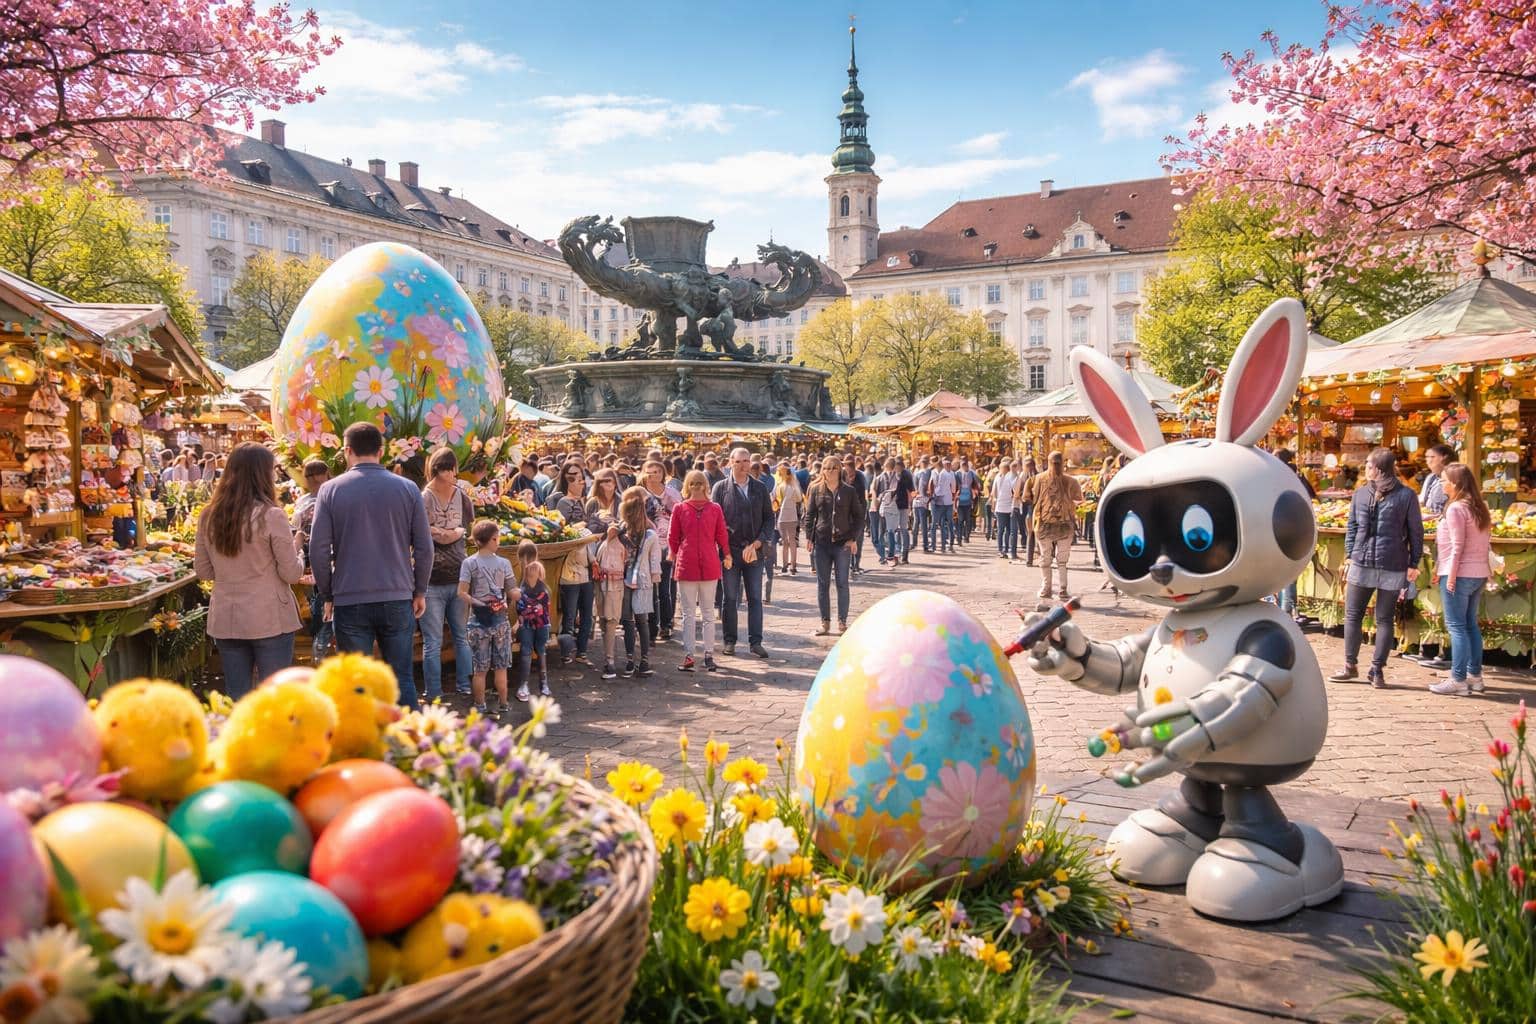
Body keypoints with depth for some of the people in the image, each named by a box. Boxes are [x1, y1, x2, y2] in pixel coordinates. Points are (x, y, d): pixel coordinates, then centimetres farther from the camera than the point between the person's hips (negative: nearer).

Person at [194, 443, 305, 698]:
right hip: (270, 619, -5)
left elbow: (203, 571, 11)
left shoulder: (208, 516, 3)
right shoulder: (271, 515, -12)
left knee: (235, 697, 13)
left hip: (224, 620, 5)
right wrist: (296, 546, 9)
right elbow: (292, 573, -8)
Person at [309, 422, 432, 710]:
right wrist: (420, 591, 11)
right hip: (398, 599, 1)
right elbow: (424, 547, 1)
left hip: (350, 602, -1)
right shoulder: (407, 488, 1)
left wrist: (328, 595, 7)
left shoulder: (330, 490, -2)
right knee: (401, 679, 10)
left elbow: (319, 550, -4)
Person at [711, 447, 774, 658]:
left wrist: (757, 544, -4)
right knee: (730, 598, 5)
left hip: (755, 551, 2)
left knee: (755, 598, 3)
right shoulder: (721, 488, 2)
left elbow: (769, 518, 8)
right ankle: (729, 641, 14)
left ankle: (755, 642, 9)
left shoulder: (760, 489, 9)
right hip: (730, 550, -2)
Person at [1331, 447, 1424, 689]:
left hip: (1392, 568, -4)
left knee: (1384, 620, 5)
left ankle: (1377, 669, 13)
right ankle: (1350, 665, 18)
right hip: (1361, 564, 4)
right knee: (1352, 615, 7)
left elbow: (1416, 532, 0)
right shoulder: (1360, 493, 8)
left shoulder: (1407, 496, -3)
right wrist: (1350, 555, 5)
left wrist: (1413, 564, -1)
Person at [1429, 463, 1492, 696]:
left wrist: (1451, 575, -15)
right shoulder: (1480, 508, 12)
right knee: (1471, 624, 16)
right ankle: (1475, 676, 22)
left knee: (1457, 626, -4)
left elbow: (1457, 545, -17)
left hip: (1459, 574, -8)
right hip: (1480, 574, 8)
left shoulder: (1455, 509, -13)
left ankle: (1458, 681, -3)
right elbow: (1487, 542, 14)